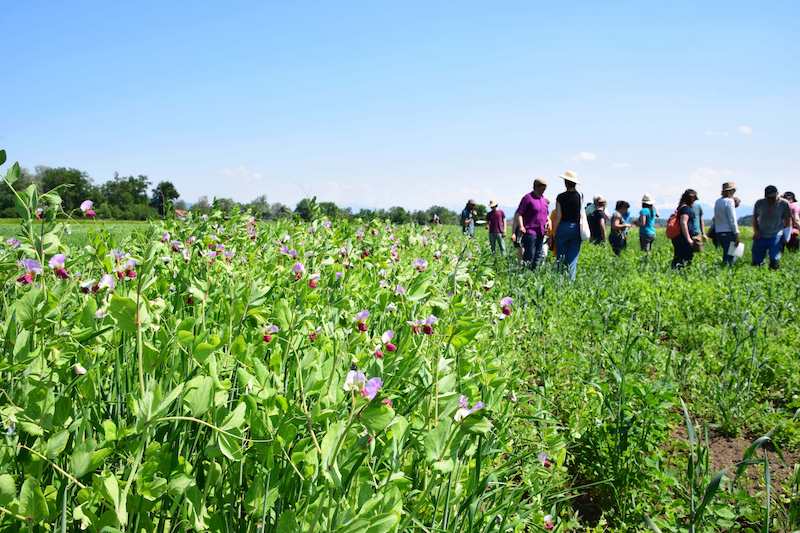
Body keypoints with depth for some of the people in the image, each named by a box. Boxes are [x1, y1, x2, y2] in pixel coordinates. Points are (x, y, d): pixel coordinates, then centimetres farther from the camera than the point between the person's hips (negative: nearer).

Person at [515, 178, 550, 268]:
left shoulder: (544, 200, 17)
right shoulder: (528, 198, -5)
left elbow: (546, 215, 28)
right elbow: (519, 213, -9)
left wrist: (548, 222, 9)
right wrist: (521, 226, -20)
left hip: (541, 232, 7)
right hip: (530, 232, -7)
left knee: (538, 255, 9)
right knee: (529, 255, -11)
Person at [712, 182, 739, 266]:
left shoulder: (717, 201, 12)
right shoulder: (729, 201, -10)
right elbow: (732, 220, -13)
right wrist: (736, 234, -11)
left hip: (718, 232, 8)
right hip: (728, 232, -8)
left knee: (726, 255, 16)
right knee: (729, 256, -4)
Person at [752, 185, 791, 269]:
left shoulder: (784, 204, -4)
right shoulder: (759, 203, 1)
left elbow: (788, 220, 5)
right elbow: (755, 218, 10)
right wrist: (756, 231, -1)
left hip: (776, 236, -2)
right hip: (760, 236, 2)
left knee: (774, 260, -4)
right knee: (756, 261, 3)